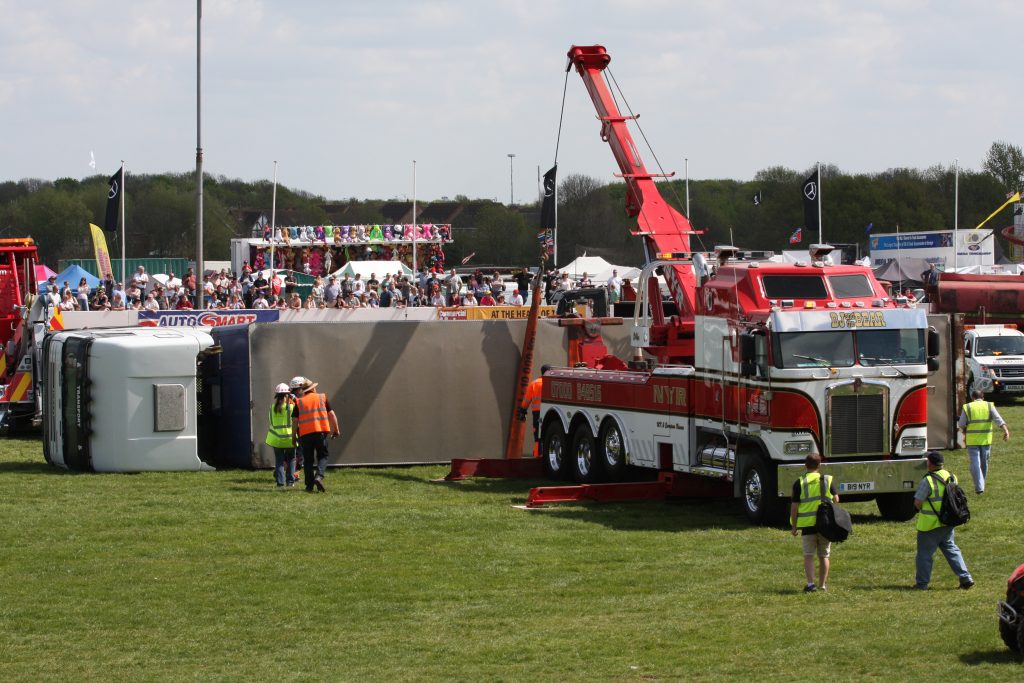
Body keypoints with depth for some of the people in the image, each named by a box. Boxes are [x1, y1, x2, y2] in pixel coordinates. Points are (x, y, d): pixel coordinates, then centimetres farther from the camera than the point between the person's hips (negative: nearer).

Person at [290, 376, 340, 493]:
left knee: (308, 460, 8)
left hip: (305, 434, 0)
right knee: (322, 456, 10)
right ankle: (319, 476, -16)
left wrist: (293, 436, 11)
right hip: (321, 431, 0)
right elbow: (331, 414, 6)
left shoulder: (298, 402, 3)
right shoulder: (322, 398, 7)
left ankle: (309, 485, 6)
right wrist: (336, 429, 15)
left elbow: (295, 420, 2)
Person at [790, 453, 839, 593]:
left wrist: (794, 526, 5)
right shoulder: (828, 480, 1)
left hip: (807, 524, -1)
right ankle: (823, 585, 15)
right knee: (824, 556, 12)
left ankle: (810, 583, -11)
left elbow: (794, 507, -3)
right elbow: (836, 499, 3)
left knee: (808, 555, 2)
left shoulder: (799, 483, -3)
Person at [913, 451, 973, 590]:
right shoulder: (951, 477, 3)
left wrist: (922, 510, 2)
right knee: (951, 550, 15)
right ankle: (965, 578, 8)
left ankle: (922, 583, 12)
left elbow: (917, 502, -18)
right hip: (948, 522, 6)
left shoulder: (928, 481, -20)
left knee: (925, 553, 6)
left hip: (930, 523, -6)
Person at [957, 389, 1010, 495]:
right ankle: (981, 485, 30)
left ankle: (979, 487, -15)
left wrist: (965, 434, 21)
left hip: (972, 440, -2)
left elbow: (961, 425, 3)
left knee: (975, 463, -3)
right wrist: (1006, 431, -20)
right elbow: (998, 419, -11)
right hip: (986, 439, 2)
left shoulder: (967, 407, 0)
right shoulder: (989, 406, 2)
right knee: (984, 462, 17)